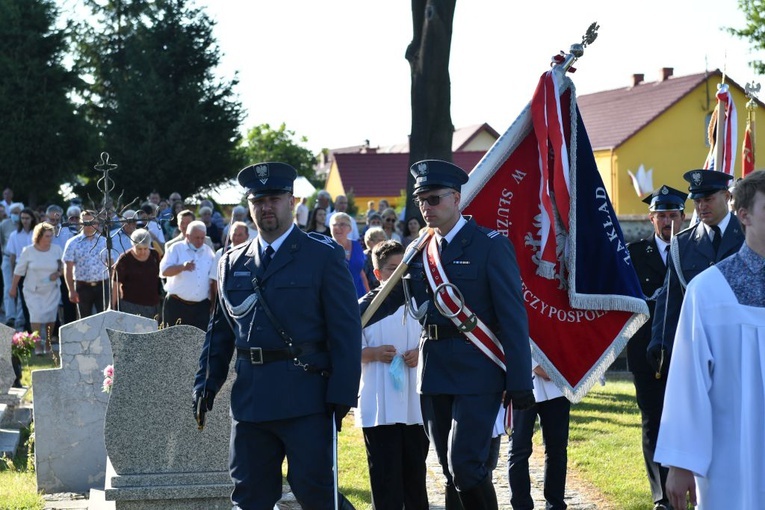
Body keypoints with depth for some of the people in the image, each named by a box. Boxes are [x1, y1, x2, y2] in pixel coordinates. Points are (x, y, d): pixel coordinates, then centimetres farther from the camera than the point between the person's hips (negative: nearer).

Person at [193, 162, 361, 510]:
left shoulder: (324, 256, 0)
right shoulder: (233, 263, 14)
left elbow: (346, 331, -5)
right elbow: (219, 333, 19)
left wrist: (341, 397, -11)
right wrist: (206, 386, 9)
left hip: (305, 399, -5)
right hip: (250, 399, 5)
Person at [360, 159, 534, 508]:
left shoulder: (490, 246, -5)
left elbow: (513, 318, -8)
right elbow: (386, 298, 10)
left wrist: (519, 383, -13)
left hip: (476, 373, -6)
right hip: (435, 373, 6)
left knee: (465, 465, -15)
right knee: (452, 471, 10)